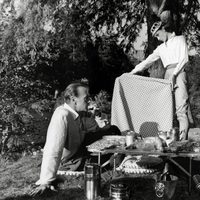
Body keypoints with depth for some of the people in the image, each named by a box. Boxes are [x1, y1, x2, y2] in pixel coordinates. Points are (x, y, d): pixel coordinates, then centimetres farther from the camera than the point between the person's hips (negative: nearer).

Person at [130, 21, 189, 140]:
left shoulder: (180, 39, 11)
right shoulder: (161, 48, 26)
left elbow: (184, 58, -2)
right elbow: (148, 61, 24)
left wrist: (174, 74, -13)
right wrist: (132, 72, 15)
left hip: (178, 73, -6)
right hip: (167, 75, 6)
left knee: (181, 109, -16)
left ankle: (183, 139, -21)